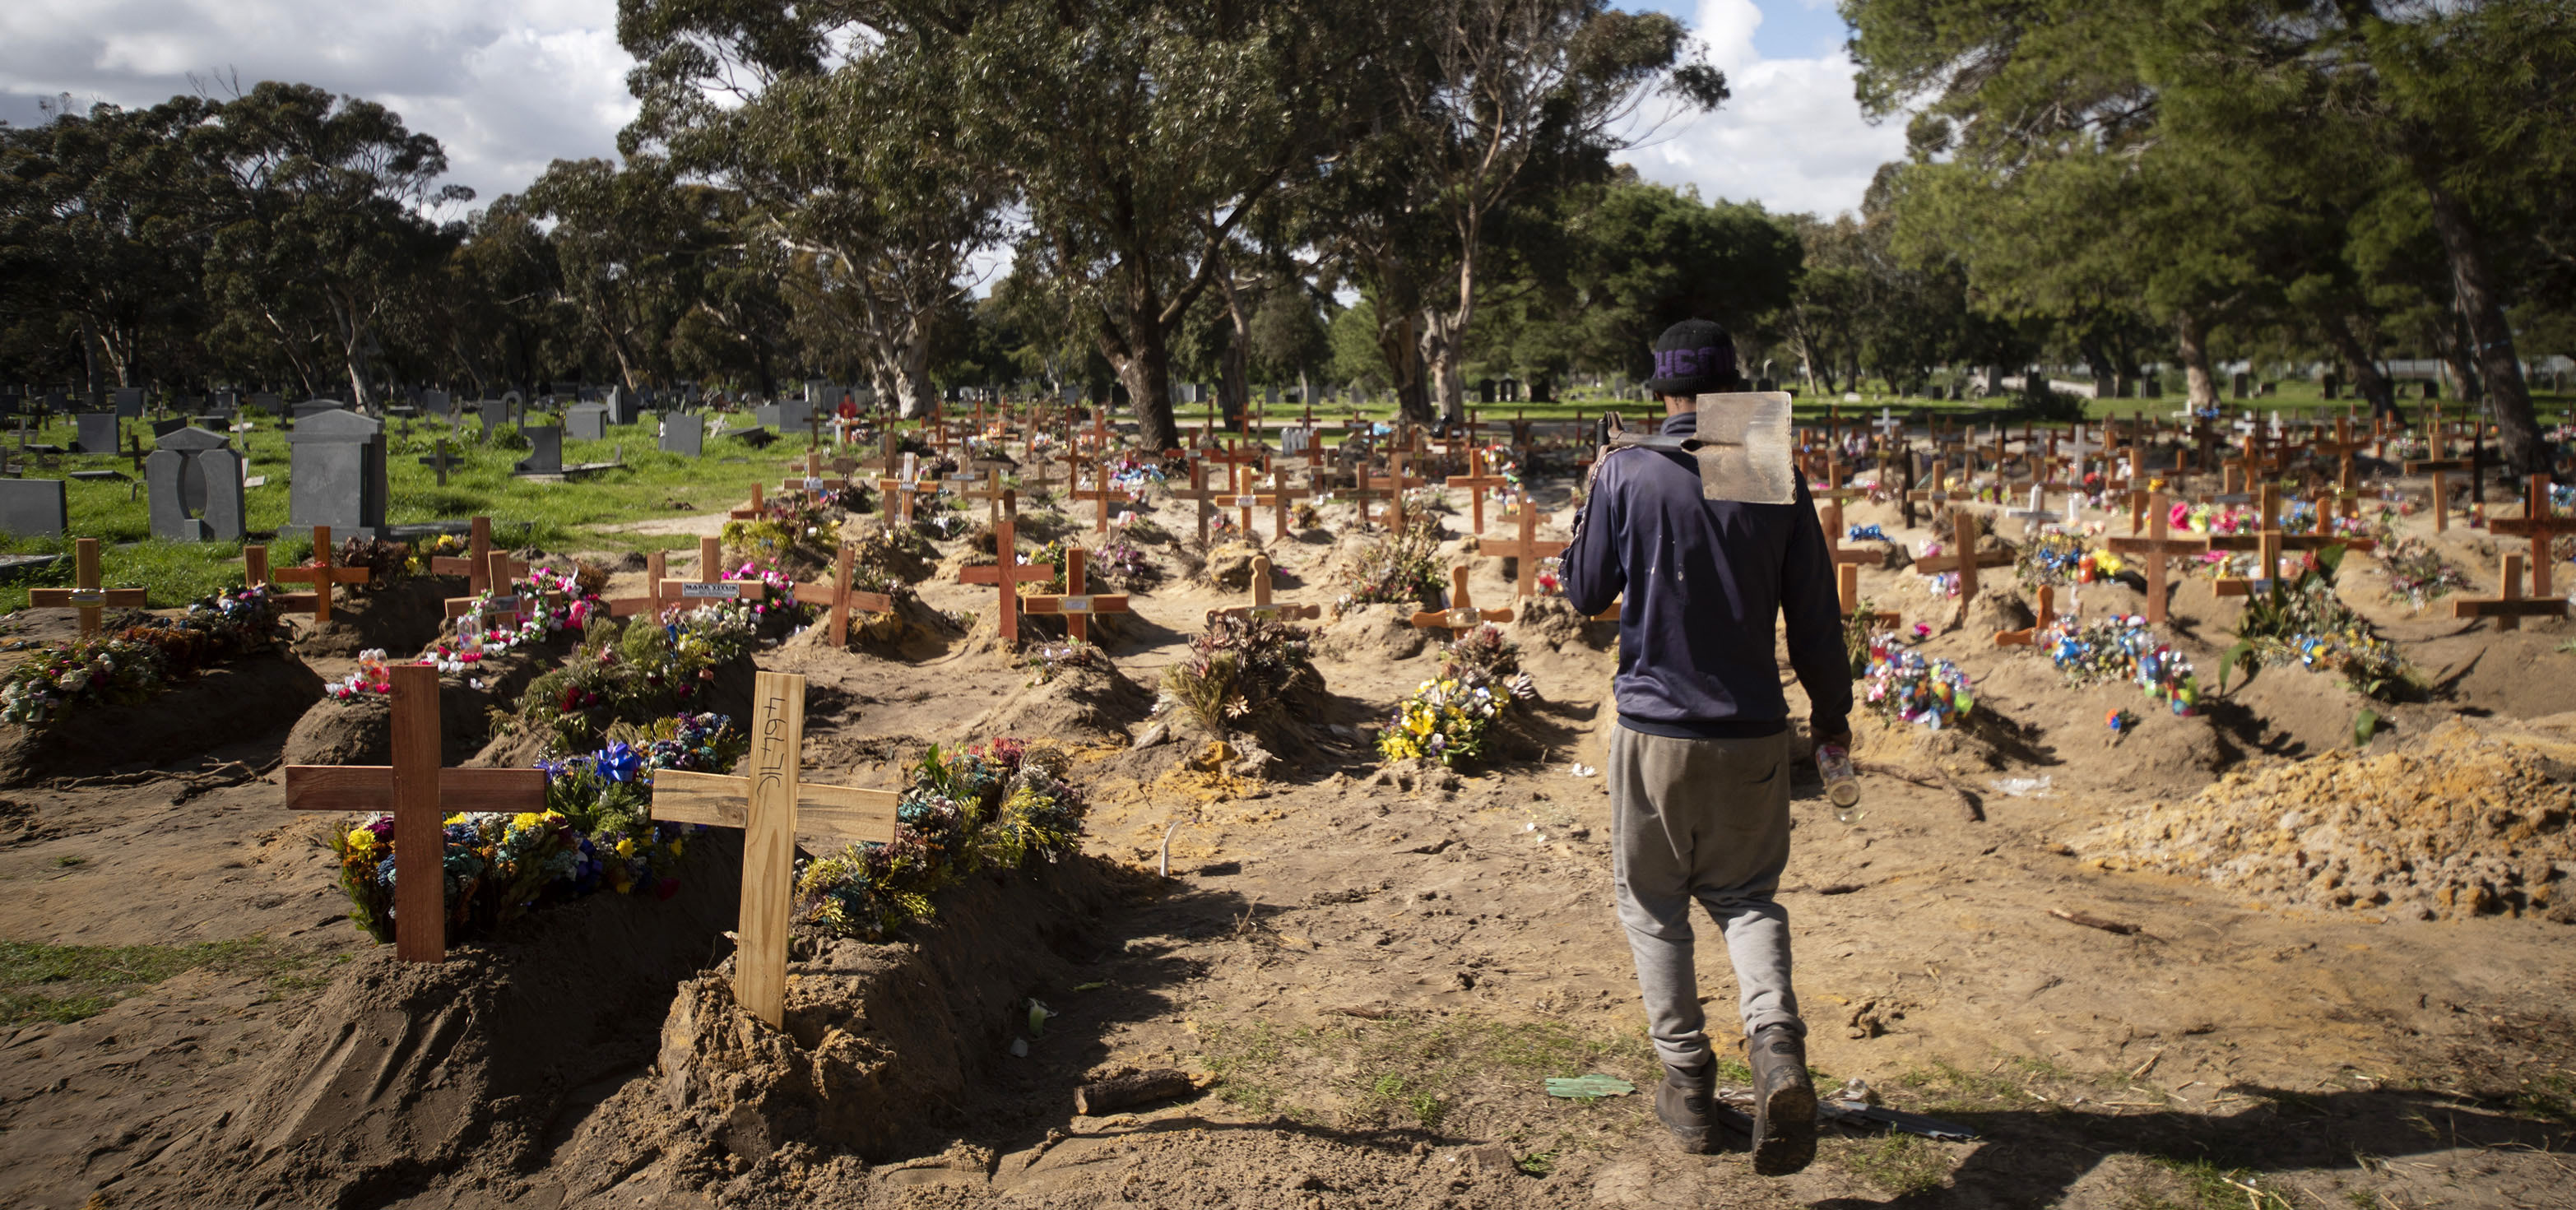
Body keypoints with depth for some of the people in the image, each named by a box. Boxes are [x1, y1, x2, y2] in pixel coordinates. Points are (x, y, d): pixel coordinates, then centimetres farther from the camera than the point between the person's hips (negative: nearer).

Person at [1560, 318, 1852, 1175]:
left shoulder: (1625, 473, -8)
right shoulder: (1777, 481, -3)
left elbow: (1587, 595, 1)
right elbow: (1816, 618, 2)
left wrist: (1590, 501, 16)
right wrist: (1832, 709, 17)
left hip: (1654, 732, -2)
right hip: (1753, 735, 2)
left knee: (1654, 907, 15)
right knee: (1747, 897, 18)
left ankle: (1687, 1084, 17)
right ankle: (1777, 1047, -6)